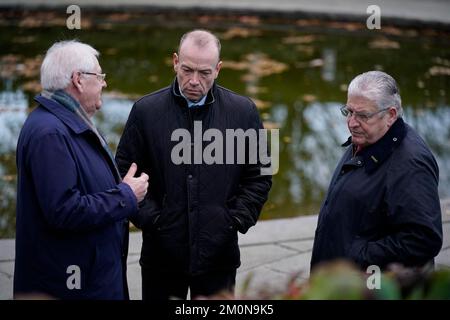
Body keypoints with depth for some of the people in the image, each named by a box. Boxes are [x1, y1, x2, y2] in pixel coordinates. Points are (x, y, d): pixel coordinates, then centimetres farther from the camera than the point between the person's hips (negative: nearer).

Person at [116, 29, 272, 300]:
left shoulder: (243, 111, 0)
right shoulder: (146, 110, -1)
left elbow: (259, 177, 6)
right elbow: (124, 172, 3)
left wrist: (236, 220, -3)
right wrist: (147, 216, -7)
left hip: (219, 255, 0)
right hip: (162, 254, 0)